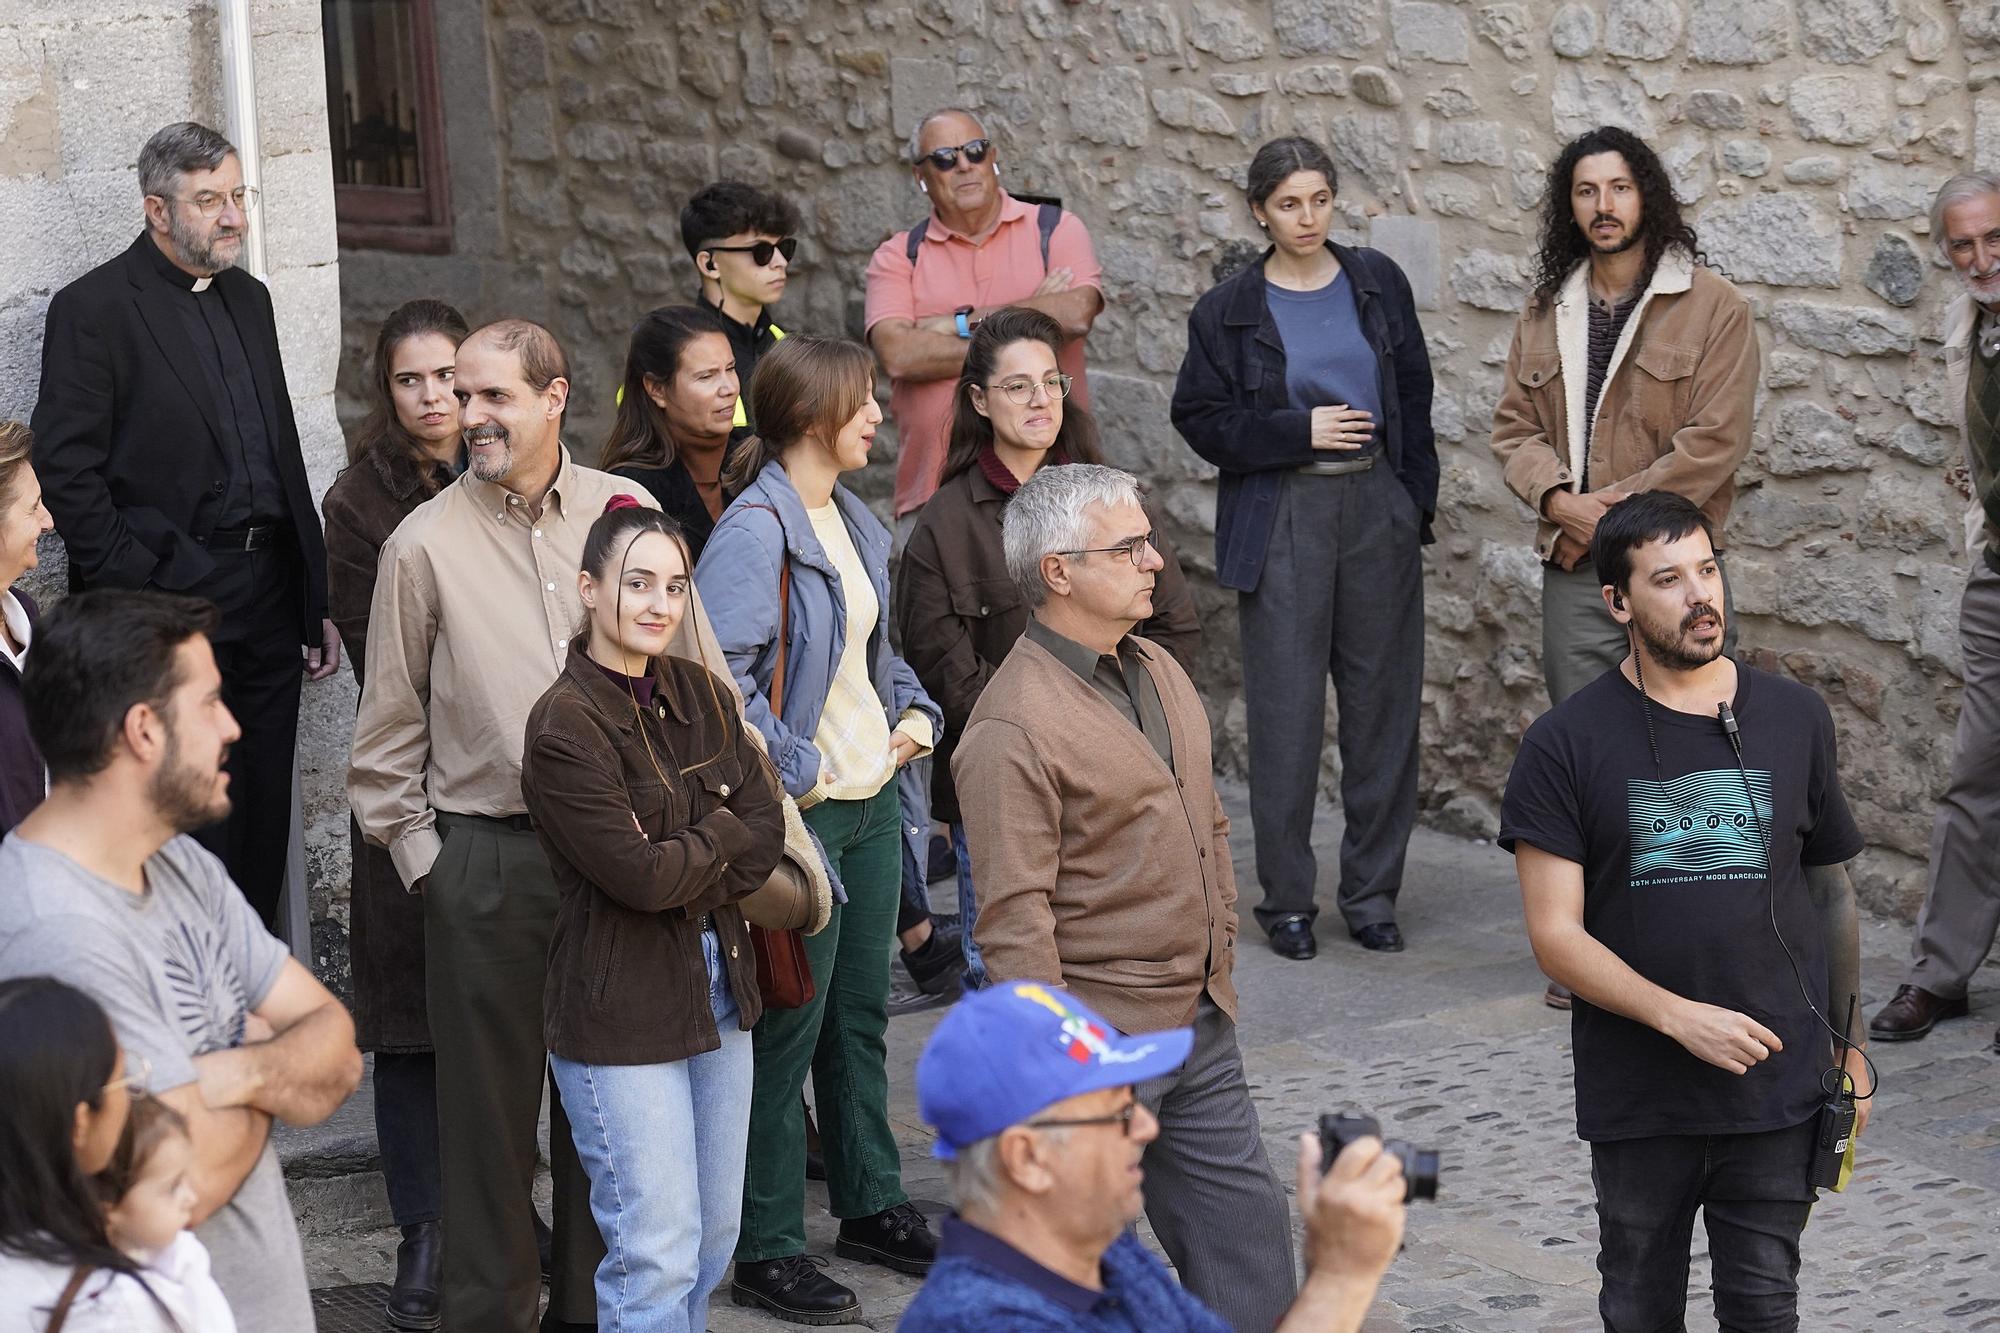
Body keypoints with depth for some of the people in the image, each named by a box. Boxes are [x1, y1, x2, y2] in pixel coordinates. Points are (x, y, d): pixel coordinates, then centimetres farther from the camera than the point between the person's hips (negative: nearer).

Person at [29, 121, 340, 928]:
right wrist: (133, 587, -16)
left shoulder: (248, 299, 16)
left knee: (264, 825, 10)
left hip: (268, 599, 7)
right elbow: (66, 470, -11)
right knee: (195, 827, -5)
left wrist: (316, 604, 16)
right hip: (171, 600, -7)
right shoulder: (93, 308, -7)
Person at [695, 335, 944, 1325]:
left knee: (862, 1013, 18)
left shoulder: (852, 519, 11)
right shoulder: (754, 532, -18)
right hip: (800, 816, -8)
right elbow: (721, 679, -24)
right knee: (786, 1031, -1)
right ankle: (767, 1250, 8)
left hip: (870, 800, 8)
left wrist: (913, 710, 8)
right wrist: (795, 770, -19)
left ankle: (870, 1205, 31)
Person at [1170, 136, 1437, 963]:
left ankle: (1372, 893, 15)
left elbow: (1414, 392, 11)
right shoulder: (1229, 311, 0)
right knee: (1286, 714, -2)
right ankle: (1287, 900, 7)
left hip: (1378, 512, 3)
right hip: (1282, 520, -2)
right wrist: (1300, 430, -13)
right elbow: (1200, 419, -2)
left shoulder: (1377, 284, 7)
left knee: (1383, 703, 5)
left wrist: (1418, 503, 4)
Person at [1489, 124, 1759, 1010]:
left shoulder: (1711, 307, -3)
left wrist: (1614, 513, -11)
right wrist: (1560, 499, -8)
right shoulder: (1547, 313, 14)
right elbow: (1514, 426, 12)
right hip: (1573, 572, 5)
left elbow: (1714, 440, -10)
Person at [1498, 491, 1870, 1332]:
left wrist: (1849, 1048, 12)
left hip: (1778, 1091, 1)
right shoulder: (1565, 744, -6)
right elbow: (1555, 935, -10)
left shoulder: (1796, 719, 3)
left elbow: (1831, 891, 11)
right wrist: (1680, 1017, -20)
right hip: (1637, 1101, -1)